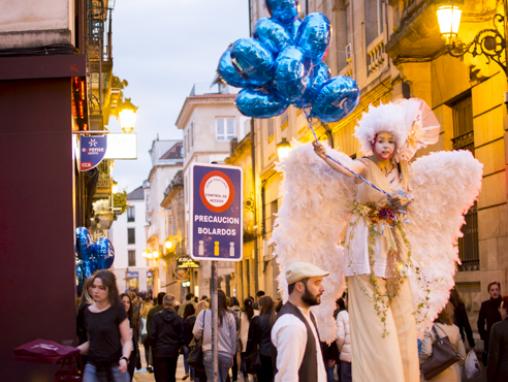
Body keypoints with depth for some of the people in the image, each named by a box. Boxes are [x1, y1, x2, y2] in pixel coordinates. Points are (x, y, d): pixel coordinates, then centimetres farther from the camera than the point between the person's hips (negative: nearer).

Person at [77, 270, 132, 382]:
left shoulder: (117, 310, -7)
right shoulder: (87, 312, 7)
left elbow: (127, 340, -8)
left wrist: (124, 358, -26)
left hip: (115, 368, -4)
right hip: (92, 367, 4)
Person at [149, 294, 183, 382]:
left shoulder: (156, 317, -7)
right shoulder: (178, 319, -3)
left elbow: (152, 335, -8)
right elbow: (181, 337, -1)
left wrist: (153, 346, 8)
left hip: (159, 351, -2)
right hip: (173, 352, 2)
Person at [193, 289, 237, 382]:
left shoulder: (204, 313, -5)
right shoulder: (229, 316, 1)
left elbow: (196, 333, -6)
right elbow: (233, 337, 8)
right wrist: (232, 354, 20)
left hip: (210, 353, -2)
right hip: (226, 354, 2)